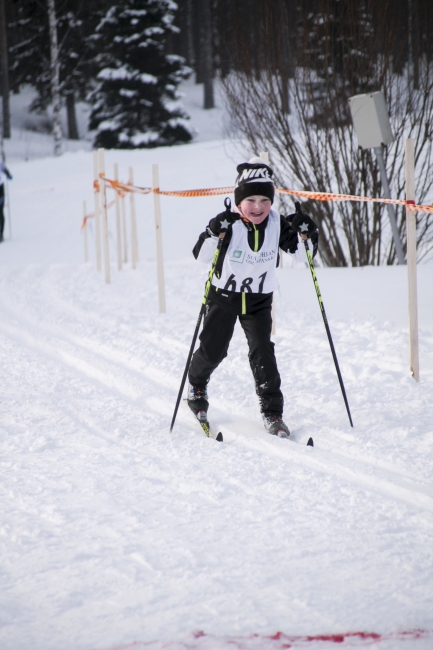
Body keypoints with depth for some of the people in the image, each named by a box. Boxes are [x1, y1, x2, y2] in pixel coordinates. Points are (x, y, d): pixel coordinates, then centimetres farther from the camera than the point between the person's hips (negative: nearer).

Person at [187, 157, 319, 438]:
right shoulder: (229, 224, -21)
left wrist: (307, 235, -27)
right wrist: (214, 233, -46)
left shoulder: (278, 225, -13)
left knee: (262, 350, -11)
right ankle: (196, 385, 40)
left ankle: (272, 410, -4)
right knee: (212, 349, 8)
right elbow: (200, 256, -28)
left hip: (259, 299, 1)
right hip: (224, 296, -1)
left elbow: (303, 256, -7)